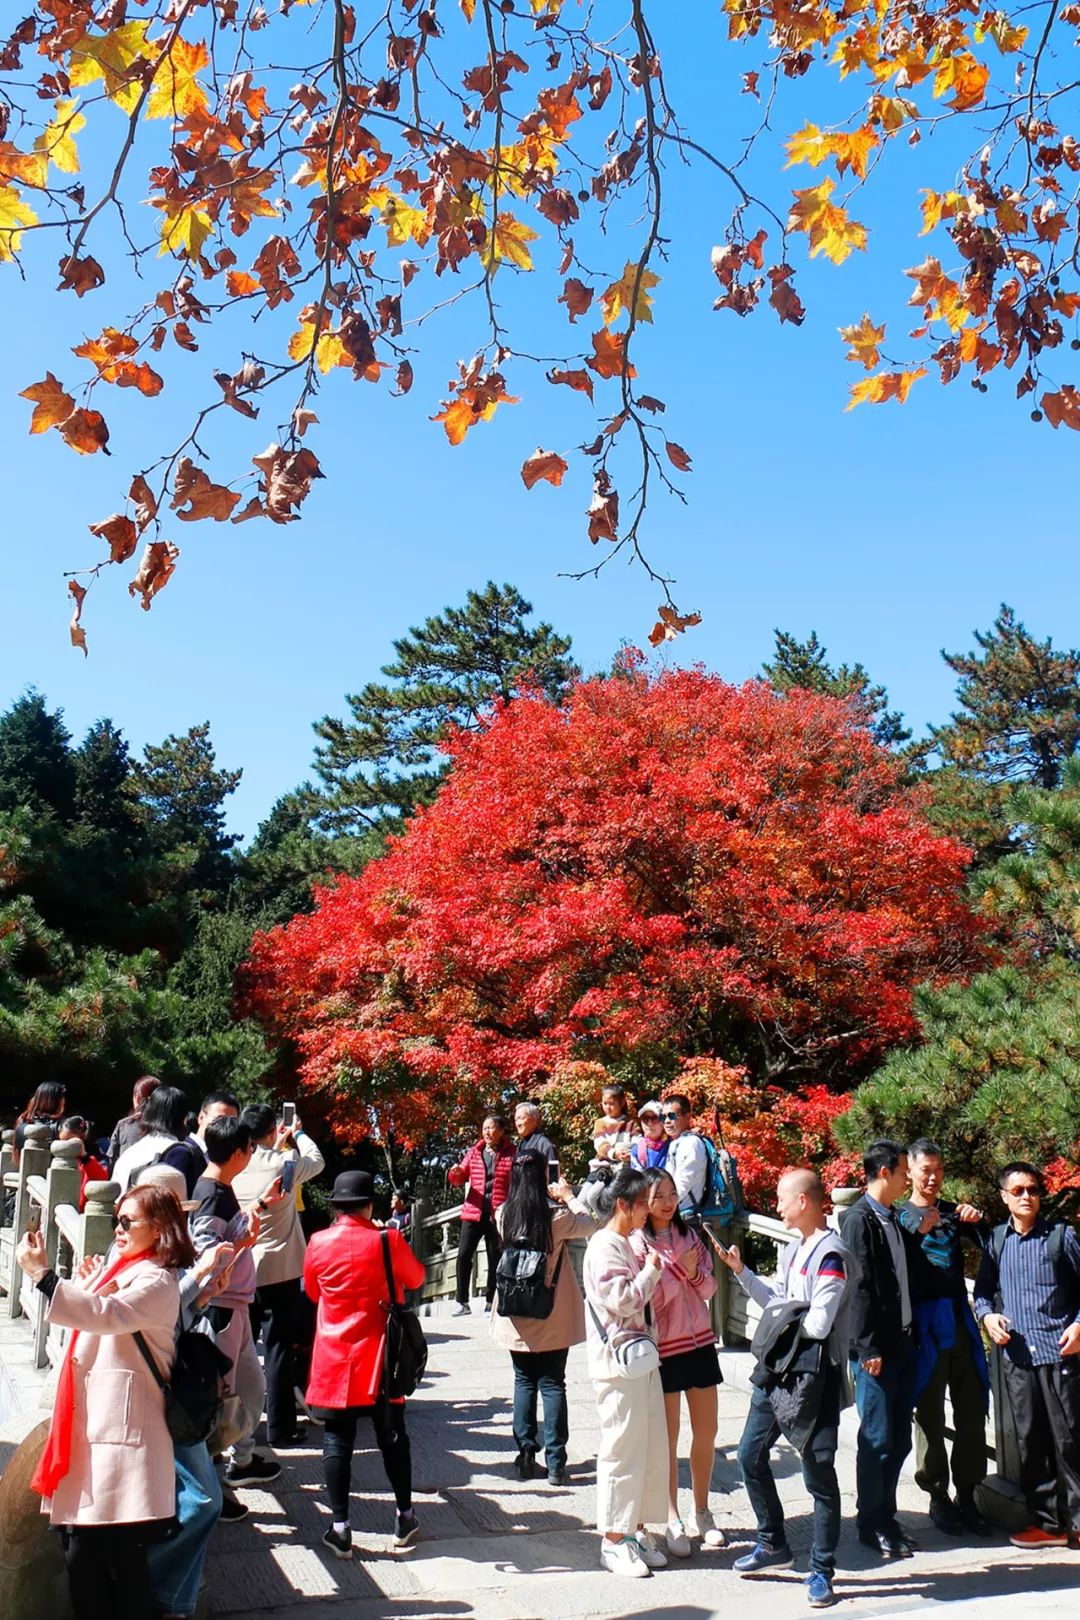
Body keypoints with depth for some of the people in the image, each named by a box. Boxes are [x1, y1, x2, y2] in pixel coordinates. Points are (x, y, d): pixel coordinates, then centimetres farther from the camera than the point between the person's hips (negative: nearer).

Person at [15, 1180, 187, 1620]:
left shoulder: (156, 1282, -12)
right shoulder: (121, 1271, 18)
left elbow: (105, 1315, -30)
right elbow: (91, 1328, 29)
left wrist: (41, 1273, -32)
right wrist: (87, 1286, 15)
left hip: (123, 1432, -9)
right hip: (91, 1427, 9)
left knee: (123, 1557, -4)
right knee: (80, 1554, 11)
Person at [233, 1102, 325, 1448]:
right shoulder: (284, 1164, -14)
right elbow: (316, 1160, 6)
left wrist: (277, 1146, 28)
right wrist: (297, 1134, 22)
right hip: (279, 1270, -4)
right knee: (279, 1348, 4)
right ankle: (280, 1427, 9)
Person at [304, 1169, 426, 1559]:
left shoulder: (318, 1243, -9)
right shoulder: (387, 1241, -12)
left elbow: (312, 1291, 8)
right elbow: (416, 1278, 4)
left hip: (334, 1359, 0)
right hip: (379, 1357, 0)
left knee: (337, 1440, 7)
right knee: (392, 1436, 12)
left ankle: (340, 1528, 7)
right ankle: (404, 1518, 23)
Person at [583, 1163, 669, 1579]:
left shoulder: (627, 1246, 16)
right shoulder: (604, 1247, -14)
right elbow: (623, 1300, -22)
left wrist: (652, 1272, 10)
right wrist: (652, 1270, -10)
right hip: (618, 1362, -9)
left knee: (652, 1447, 12)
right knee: (622, 1449, -2)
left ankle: (637, 1531, 24)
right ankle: (613, 1541, 10)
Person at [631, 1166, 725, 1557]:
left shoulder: (688, 1234, 5)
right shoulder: (638, 1243, -10)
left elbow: (709, 1288, 7)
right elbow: (644, 1301, -15)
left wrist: (696, 1273, -13)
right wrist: (678, 1269, -18)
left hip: (700, 1341, 5)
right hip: (664, 1348, -5)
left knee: (706, 1431, 11)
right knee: (668, 1436, 5)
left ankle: (702, 1513, 27)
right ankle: (673, 1521, 18)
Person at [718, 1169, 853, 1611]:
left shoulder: (831, 1255, -19)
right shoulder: (793, 1249, 8)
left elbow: (818, 1325, -24)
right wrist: (740, 1270, 10)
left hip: (816, 1377, -9)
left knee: (818, 1474, 3)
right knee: (750, 1455, 14)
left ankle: (821, 1571, 18)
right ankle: (773, 1545, 32)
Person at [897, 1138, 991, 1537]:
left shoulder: (953, 1212, 15)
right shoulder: (900, 1216, 2)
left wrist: (978, 1222, -9)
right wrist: (920, 1230, -24)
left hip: (960, 1319, 4)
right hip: (925, 1323, -4)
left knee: (972, 1410, 6)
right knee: (930, 1413, 2)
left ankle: (967, 1496, 16)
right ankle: (938, 1496, 13)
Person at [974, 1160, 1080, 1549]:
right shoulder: (996, 1241, 9)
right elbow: (982, 1290, 14)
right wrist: (988, 1315, -5)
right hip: (1017, 1354, 3)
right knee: (1029, 1442, 8)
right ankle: (1046, 1522, 18)